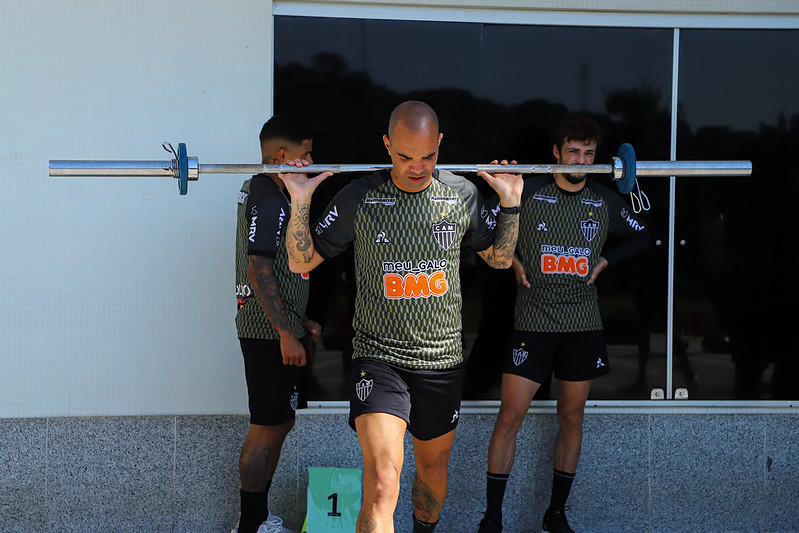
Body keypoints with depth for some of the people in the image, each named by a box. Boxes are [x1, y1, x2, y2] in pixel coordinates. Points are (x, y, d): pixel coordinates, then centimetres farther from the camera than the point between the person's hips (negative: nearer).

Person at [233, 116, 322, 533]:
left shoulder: (260, 191, 16)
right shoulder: (268, 198, -17)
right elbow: (259, 271, -23)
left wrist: (298, 322, 25)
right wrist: (287, 334, -23)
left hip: (276, 329, 11)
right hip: (270, 332, -11)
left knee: (278, 424, 16)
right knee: (268, 429, -4)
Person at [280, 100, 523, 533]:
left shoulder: (463, 194, 1)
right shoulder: (359, 198, -7)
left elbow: (500, 258, 14)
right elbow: (302, 261, 0)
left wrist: (510, 203, 0)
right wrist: (300, 201, -14)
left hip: (443, 360, 3)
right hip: (379, 356, -3)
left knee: (433, 465, 21)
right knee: (382, 480, -20)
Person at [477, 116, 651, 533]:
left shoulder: (605, 201, 5)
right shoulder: (528, 193, -4)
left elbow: (640, 236, 20)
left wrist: (604, 261, 8)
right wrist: (513, 261, -6)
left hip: (583, 324, 3)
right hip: (533, 321, -3)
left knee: (572, 417, 9)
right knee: (510, 416, -6)